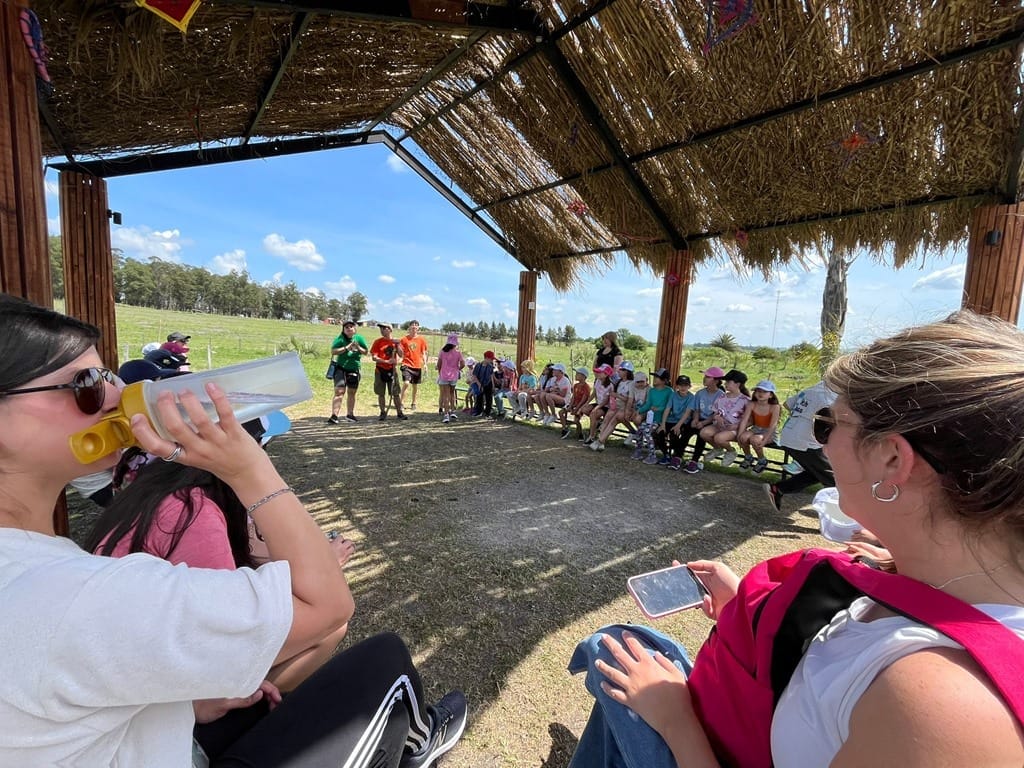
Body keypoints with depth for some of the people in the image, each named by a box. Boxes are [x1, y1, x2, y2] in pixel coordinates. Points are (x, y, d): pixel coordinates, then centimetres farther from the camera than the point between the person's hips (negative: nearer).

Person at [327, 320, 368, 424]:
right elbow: (333, 351, -17)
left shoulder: (359, 338, 4)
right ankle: (334, 416, -17)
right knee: (339, 392, -14)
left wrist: (358, 348, -13)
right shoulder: (340, 339, -6)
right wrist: (347, 347, -23)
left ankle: (350, 414, 27)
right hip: (341, 368, -4)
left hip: (355, 369, 4)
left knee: (352, 392, 14)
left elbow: (366, 352, 6)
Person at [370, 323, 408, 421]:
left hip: (392, 370, 1)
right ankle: (383, 413, 16)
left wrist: (397, 345, -12)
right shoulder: (377, 342, -1)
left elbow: (401, 356, 3)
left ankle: (399, 413, 9)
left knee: (396, 393, 2)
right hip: (380, 370, -1)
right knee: (381, 394, 5)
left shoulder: (395, 342, 5)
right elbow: (373, 357, -8)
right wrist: (387, 361, -19)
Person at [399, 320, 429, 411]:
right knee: (406, 383, -17)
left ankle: (413, 403, 23)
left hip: (417, 365, 2)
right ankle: (401, 402, -4)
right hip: (407, 364, -2)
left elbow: (423, 353, 8)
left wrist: (425, 364, -2)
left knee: (415, 386, 9)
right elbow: (401, 352, 5)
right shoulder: (404, 339, 1)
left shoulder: (421, 339, 5)